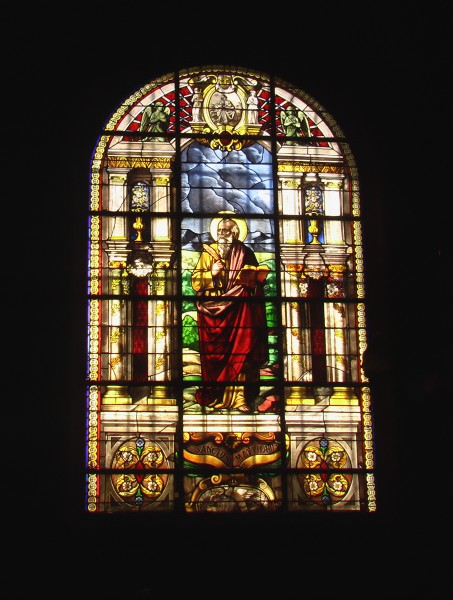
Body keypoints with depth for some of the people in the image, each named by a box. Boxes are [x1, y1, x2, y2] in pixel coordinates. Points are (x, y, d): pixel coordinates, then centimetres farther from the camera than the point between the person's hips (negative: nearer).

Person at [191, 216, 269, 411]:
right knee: (213, 353, -2)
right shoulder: (208, 253, 10)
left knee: (240, 352, -7)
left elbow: (256, 280, 11)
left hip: (239, 310, 0)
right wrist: (211, 273, -11)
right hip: (213, 310, 0)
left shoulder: (245, 253, 10)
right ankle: (213, 395, 7)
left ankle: (238, 397, -8)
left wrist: (252, 278, -10)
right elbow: (196, 282, 5)